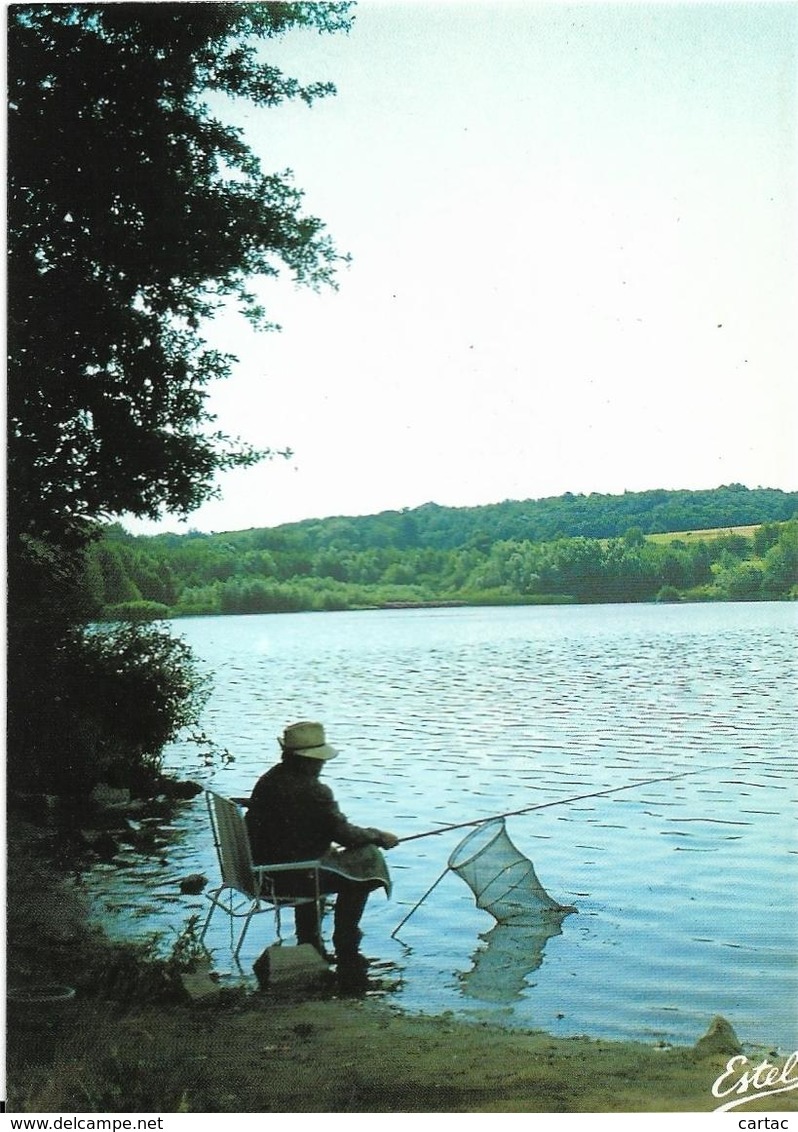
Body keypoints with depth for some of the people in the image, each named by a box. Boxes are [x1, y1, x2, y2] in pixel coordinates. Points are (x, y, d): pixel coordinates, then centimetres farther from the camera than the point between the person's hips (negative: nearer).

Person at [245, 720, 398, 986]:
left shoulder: (268, 780, 4)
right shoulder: (314, 792, -21)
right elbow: (344, 834, -16)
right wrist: (379, 836, 1)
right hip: (290, 879, -8)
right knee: (359, 871, 8)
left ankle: (310, 948, 41)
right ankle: (347, 956, 16)